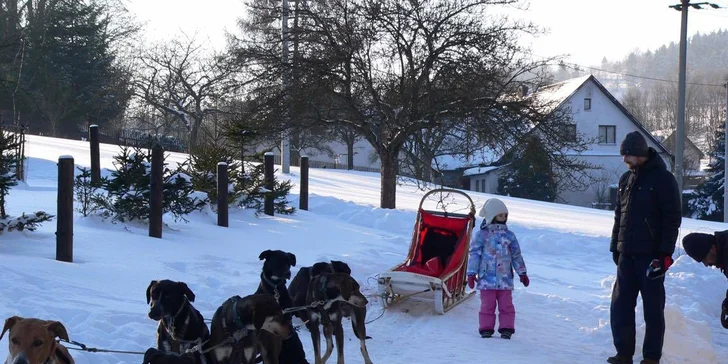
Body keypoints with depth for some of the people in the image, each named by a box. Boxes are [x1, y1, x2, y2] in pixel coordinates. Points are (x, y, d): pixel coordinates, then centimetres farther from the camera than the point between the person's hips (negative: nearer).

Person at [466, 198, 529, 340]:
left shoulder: (509, 235, 9)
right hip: (487, 278, -3)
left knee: (506, 305, 3)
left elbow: (516, 255, 15)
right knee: (487, 305, 2)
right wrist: (471, 274, -5)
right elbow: (474, 254, -2)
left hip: (505, 278, 3)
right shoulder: (481, 235, -1)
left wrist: (522, 273, 14)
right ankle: (486, 329, 11)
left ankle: (506, 329, 11)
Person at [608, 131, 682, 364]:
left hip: (651, 255, -6)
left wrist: (665, 253, -15)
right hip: (627, 255, 6)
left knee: (653, 309, 2)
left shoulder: (662, 179, -7)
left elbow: (672, 219, -10)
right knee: (620, 306, 5)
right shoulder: (626, 179, 14)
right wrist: (615, 246, 16)